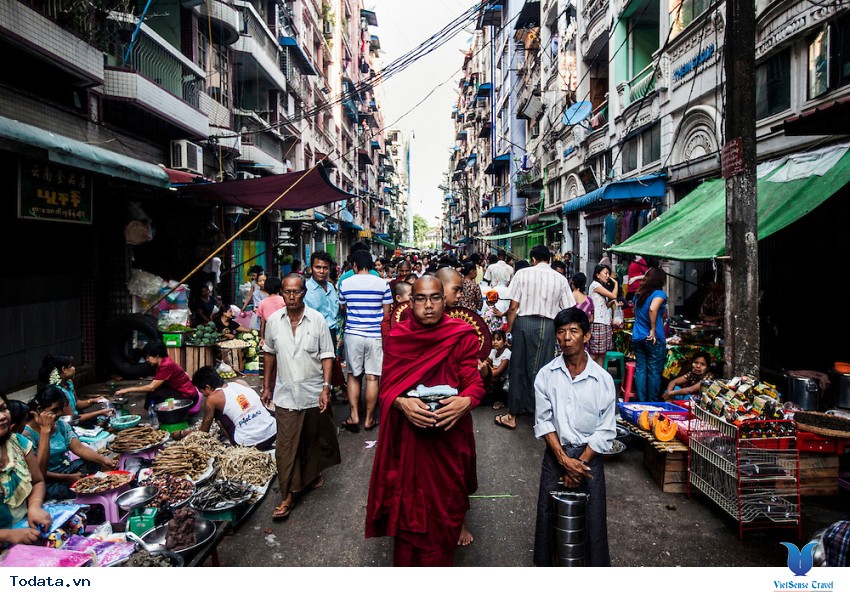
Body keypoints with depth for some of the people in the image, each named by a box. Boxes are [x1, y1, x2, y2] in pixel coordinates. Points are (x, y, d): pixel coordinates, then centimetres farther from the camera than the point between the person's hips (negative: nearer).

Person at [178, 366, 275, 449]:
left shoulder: (212, 398, 2)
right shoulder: (240, 382, 13)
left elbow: (203, 431, 14)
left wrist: (181, 433, 30)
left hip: (249, 444, -4)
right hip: (273, 435, 4)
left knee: (216, 412, 15)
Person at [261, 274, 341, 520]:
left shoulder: (317, 320, -8)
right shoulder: (274, 320, -1)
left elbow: (327, 355, -4)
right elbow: (269, 354, 11)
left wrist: (326, 387, -12)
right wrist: (266, 386, 13)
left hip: (314, 393, -1)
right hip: (285, 395, 1)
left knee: (314, 440, 16)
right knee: (286, 446, 0)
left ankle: (313, 473, 42)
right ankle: (288, 495, 11)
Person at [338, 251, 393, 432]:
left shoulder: (345, 283, -1)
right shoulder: (383, 284, -3)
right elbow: (386, 314, 1)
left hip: (353, 334, 1)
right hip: (375, 335, 0)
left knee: (353, 376, 13)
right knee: (372, 377, 5)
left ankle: (354, 416, 11)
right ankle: (369, 419, 12)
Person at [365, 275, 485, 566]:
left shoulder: (463, 336, -4)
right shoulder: (397, 336, 0)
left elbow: (475, 382, -5)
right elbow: (387, 387, -2)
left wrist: (465, 401, -28)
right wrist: (403, 403, -23)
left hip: (449, 432, 0)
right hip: (407, 434, 1)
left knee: (445, 505, 11)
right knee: (407, 503, 10)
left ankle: (440, 561, 37)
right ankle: (406, 561, 33)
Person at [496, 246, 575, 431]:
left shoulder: (523, 273, -1)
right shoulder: (560, 279, 5)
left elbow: (513, 307, -4)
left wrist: (509, 330, 2)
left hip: (524, 322, -1)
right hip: (548, 325, 2)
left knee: (518, 369, 7)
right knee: (541, 370, 10)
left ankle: (512, 416, 15)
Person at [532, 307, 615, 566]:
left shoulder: (603, 380, -6)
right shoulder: (546, 375, -3)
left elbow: (605, 431, -4)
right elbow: (543, 421, -4)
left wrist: (580, 462, -11)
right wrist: (564, 459, -12)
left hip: (590, 455, -1)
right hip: (555, 453, 1)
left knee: (592, 517, 1)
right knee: (548, 515, 4)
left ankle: (596, 565, 19)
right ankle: (545, 564, 21)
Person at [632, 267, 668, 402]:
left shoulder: (639, 294, 12)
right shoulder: (659, 294, -9)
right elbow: (652, 309, -27)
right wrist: (653, 329, -20)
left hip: (637, 338, 6)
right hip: (654, 340, -6)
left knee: (640, 370, 7)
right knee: (654, 373, 3)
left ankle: (641, 402, 10)